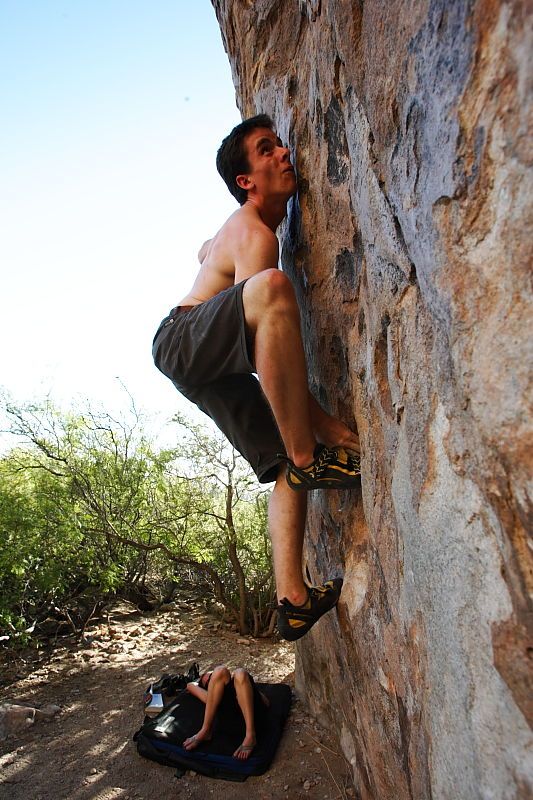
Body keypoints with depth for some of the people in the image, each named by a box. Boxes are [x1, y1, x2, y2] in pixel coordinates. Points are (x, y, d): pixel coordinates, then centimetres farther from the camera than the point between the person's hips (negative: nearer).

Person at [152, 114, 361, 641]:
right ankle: (309, 456, -35)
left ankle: (293, 599, -4)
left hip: (210, 367, 10)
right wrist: (340, 432, -25)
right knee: (272, 286, -39)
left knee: (286, 464, -3)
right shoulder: (255, 236, -15)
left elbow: (204, 250, 39)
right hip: (181, 341, -10)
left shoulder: (235, 229, 17)